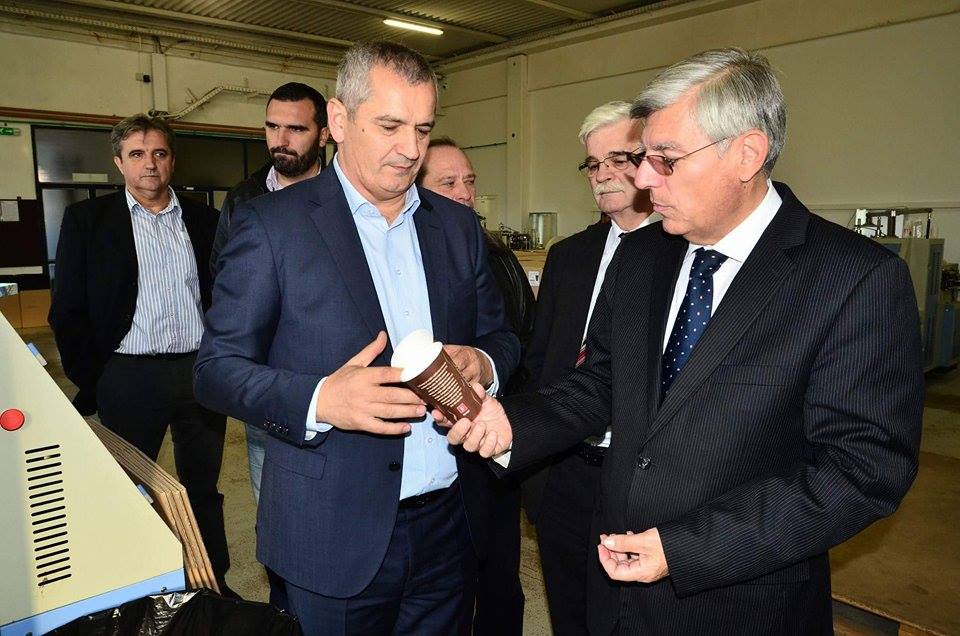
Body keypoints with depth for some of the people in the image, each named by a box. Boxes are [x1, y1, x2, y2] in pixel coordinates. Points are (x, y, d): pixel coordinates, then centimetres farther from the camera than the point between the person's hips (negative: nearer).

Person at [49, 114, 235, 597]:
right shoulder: (87, 219, 1)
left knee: (204, 489, 14)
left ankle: (214, 584, 30)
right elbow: (67, 311, 0)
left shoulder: (204, 220, 7)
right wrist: (92, 383, -5)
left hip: (200, 371, 2)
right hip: (130, 376, -2)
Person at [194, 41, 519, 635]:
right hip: (335, 535, -3)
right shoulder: (271, 224, -7)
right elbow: (217, 368, -7)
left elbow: (500, 335, 11)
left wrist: (485, 362, -12)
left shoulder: (459, 224, 6)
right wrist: (319, 400, -24)